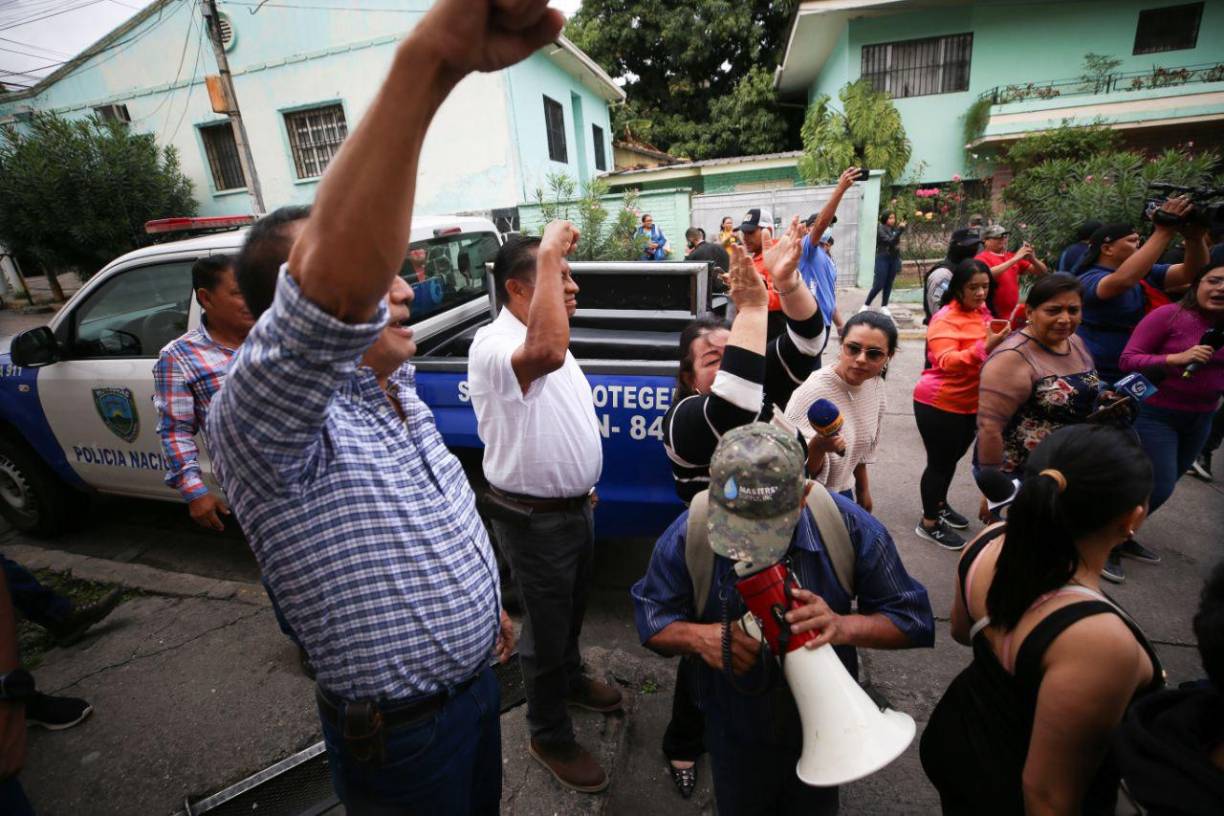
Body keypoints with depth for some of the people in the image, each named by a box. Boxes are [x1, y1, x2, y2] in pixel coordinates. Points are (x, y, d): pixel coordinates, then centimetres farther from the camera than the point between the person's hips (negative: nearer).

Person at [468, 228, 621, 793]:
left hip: (575, 506, 9)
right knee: (546, 629, 12)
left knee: (571, 612, 28)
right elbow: (547, 353, -50)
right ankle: (549, 738, 35)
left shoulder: (546, 338, 6)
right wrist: (549, 253, -39)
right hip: (535, 520, -8)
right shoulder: (493, 346, -25)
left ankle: (569, 679, 55)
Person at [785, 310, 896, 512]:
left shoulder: (875, 385, -7)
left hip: (844, 493, 6)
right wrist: (817, 446, -48)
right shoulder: (812, 391, -28)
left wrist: (863, 490, 18)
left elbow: (861, 448, 9)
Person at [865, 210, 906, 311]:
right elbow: (890, 241, -20)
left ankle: (884, 307, 15)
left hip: (894, 259, 5)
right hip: (883, 259, -5)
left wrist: (899, 261, 13)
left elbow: (897, 245, 15)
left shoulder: (895, 228, 8)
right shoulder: (880, 229, -8)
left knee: (889, 285, 7)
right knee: (878, 285, -7)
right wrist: (900, 230, -28)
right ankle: (866, 305, 7)